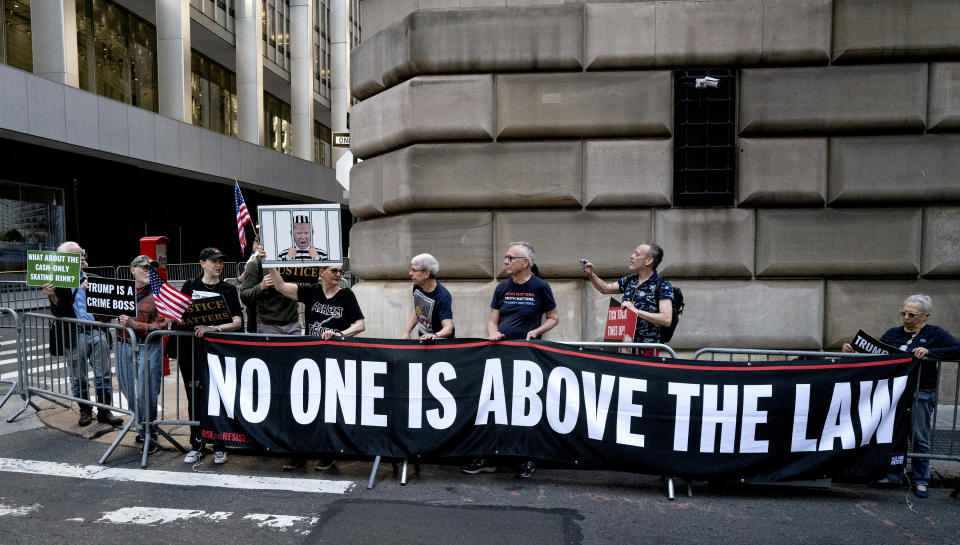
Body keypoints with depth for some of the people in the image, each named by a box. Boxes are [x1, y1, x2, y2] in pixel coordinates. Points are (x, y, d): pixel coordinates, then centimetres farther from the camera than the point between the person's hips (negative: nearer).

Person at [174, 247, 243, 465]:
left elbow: (237, 322, -2)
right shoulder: (190, 286, 10)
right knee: (194, 397, 9)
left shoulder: (228, 290, 5)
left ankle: (219, 447, 7)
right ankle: (196, 445, 21)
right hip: (189, 347, 2)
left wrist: (214, 328, -17)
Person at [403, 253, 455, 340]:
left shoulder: (443, 297, -26)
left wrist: (435, 336, -51)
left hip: (441, 342, -5)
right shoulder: (417, 287, -3)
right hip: (421, 338, 5)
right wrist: (407, 332, 6)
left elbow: (448, 328, -33)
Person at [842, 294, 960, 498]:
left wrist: (928, 352, -22)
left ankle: (920, 480, 20)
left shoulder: (934, 334, -1)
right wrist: (852, 351, -2)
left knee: (920, 437, 6)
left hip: (921, 395, -4)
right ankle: (894, 476, 20)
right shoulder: (893, 333, 11)